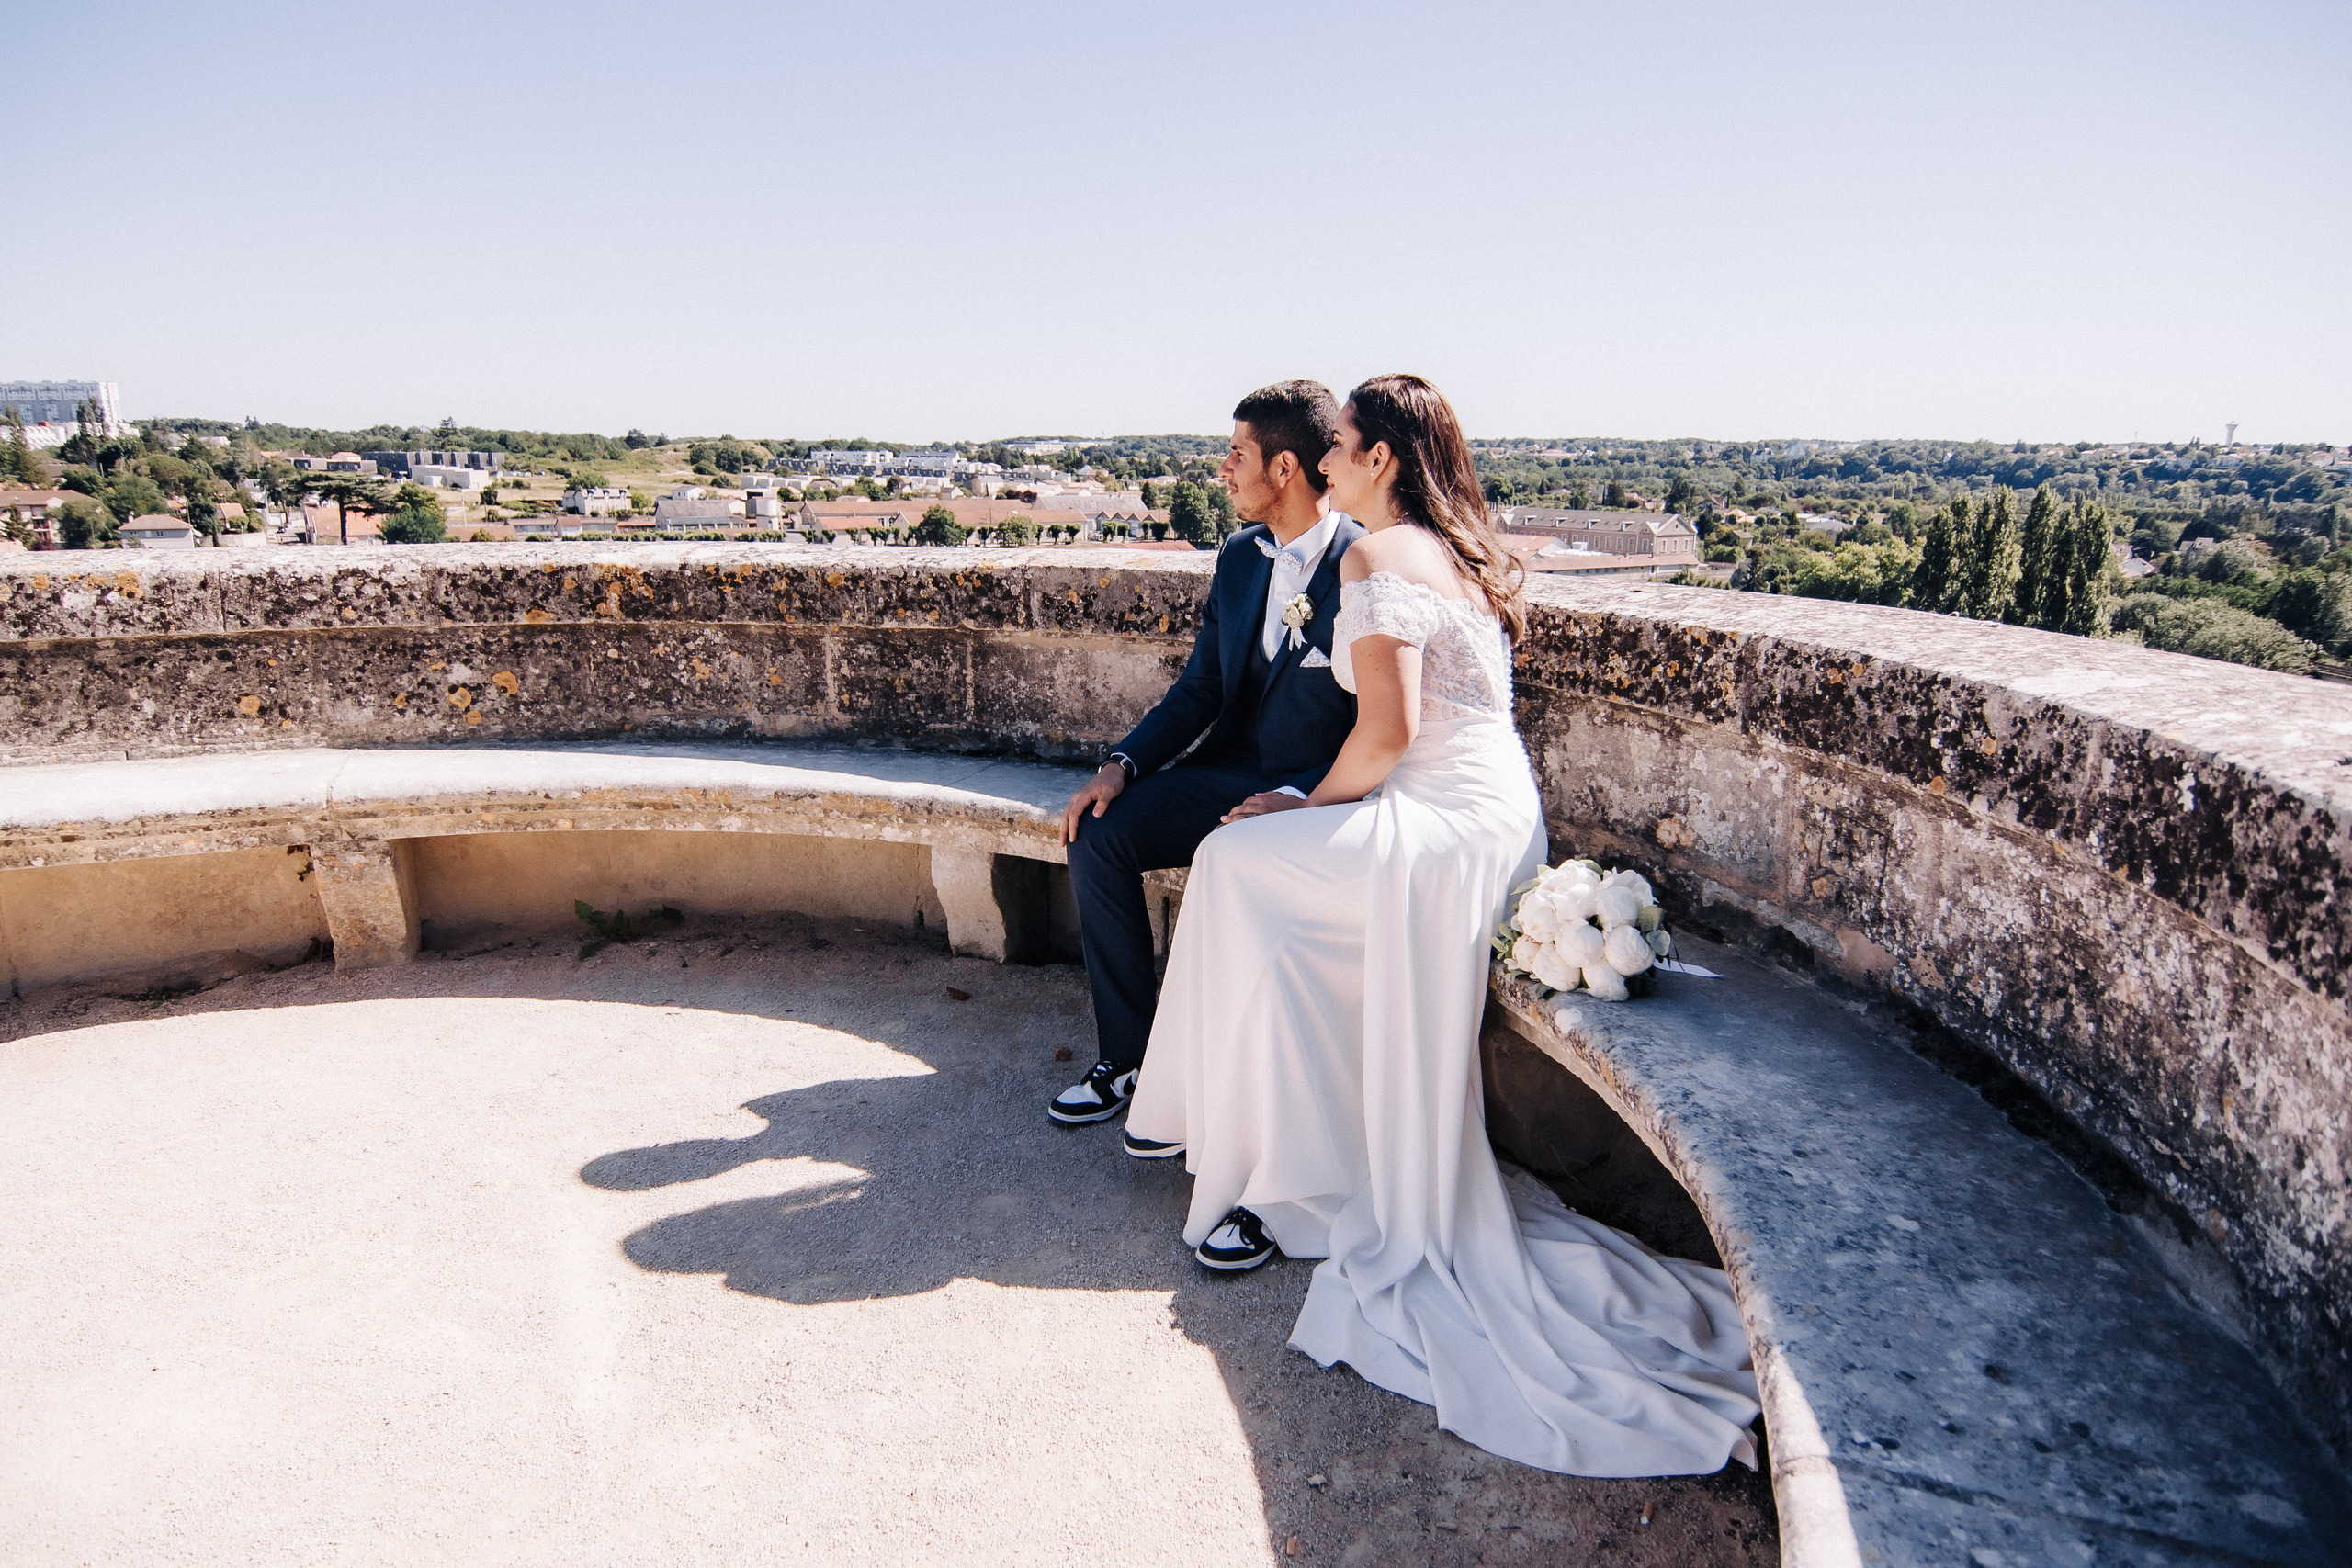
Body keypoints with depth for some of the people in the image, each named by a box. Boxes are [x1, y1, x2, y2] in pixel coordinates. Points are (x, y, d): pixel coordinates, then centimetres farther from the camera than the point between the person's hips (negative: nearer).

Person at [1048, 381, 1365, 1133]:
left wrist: (1297, 802, -29)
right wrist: (1122, 764, -3)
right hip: (1228, 772, 7)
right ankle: (1128, 1055, 1)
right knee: (1098, 837, -10)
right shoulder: (1240, 556, 9)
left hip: (1318, 795, -7)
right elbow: (1199, 688, 11)